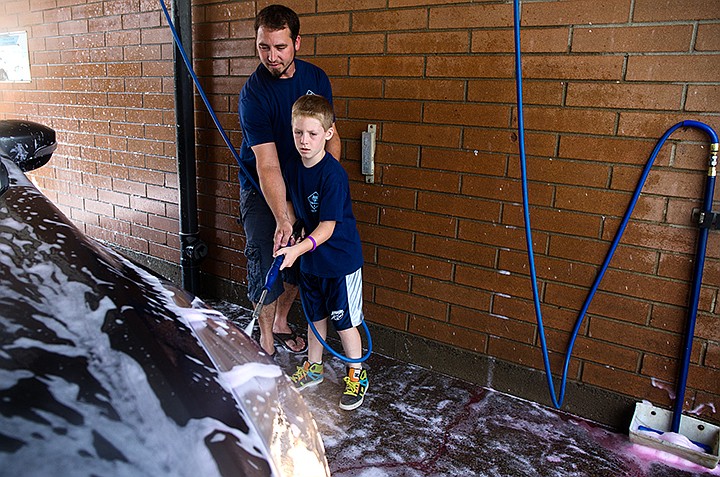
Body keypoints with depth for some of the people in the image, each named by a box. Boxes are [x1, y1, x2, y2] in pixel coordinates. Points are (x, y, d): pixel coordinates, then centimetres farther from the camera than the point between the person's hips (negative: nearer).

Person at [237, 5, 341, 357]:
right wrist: (282, 219, -37)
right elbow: (267, 163, -29)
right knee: (266, 264, -5)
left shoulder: (316, 78, -6)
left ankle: (280, 324, 35)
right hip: (261, 190, -5)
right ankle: (266, 340, 16)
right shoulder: (253, 93, -22)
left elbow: (329, 134, 1)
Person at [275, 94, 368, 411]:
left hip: (340, 260, -6)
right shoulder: (293, 169, -1)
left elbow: (327, 227, -25)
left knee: (344, 321, 6)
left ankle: (356, 375, 25)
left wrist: (298, 249, -35)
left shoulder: (333, 174, -23)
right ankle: (313, 367, 39)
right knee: (315, 316, 21)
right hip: (309, 258, 7)